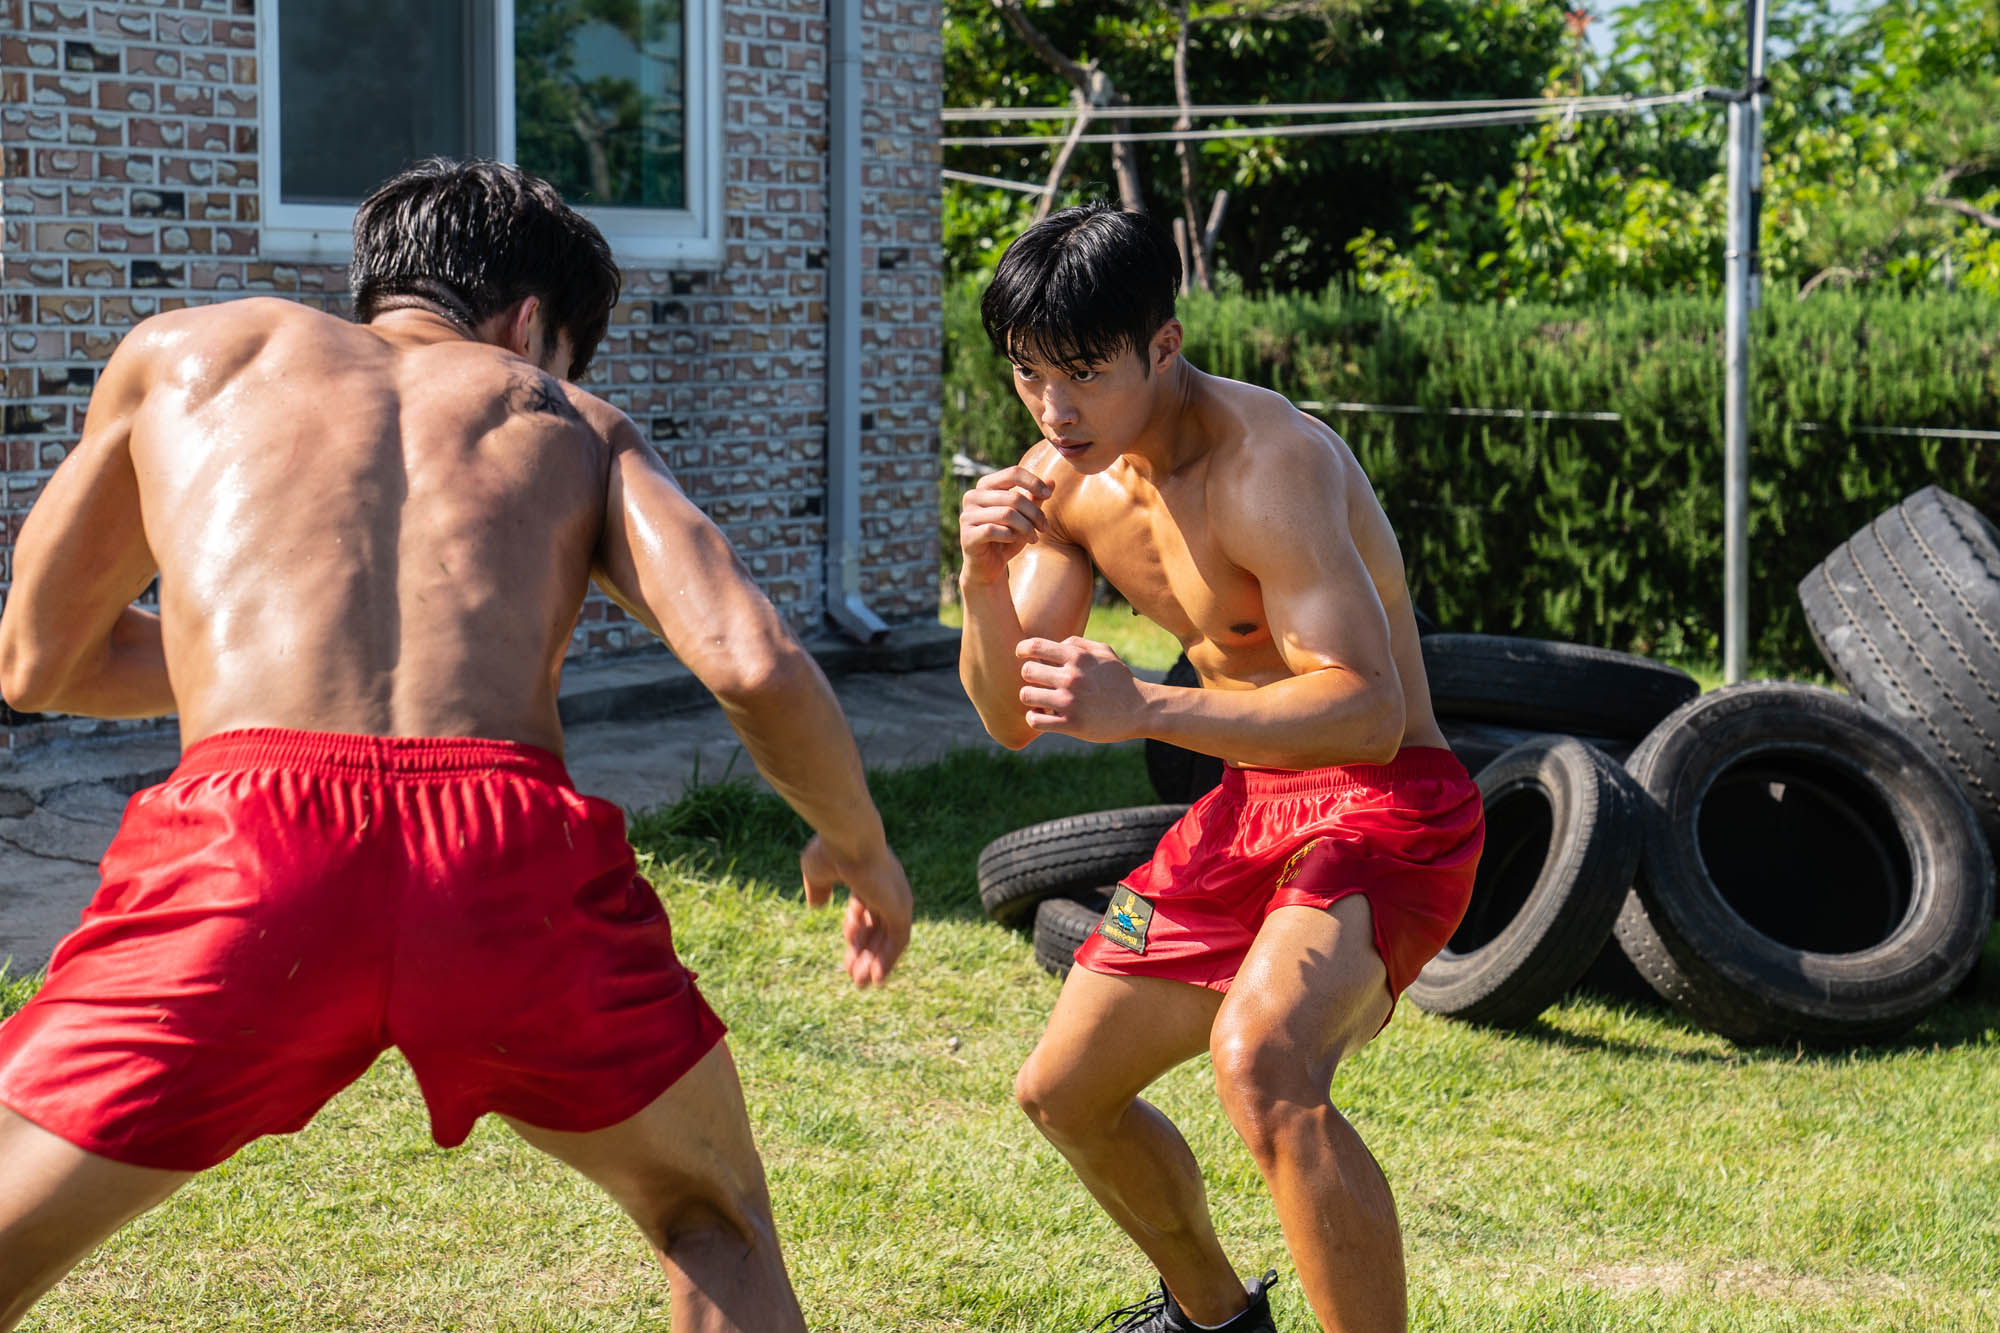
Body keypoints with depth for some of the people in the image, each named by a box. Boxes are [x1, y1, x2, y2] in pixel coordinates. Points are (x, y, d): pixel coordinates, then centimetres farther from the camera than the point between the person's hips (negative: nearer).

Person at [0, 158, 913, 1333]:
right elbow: (755, 667, 10)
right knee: (717, 1225, 29)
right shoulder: (573, 425, 26)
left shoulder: (189, 350, 28)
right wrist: (861, 846, 29)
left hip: (253, 838, -1)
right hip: (514, 852, 1)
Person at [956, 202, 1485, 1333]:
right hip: (1249, 807, 9)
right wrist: (984, 584, -18)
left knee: (1259, 1062, -37)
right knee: (1063, 1094, 18)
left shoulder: (1267, 462, -25)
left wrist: (1147, 709, -43)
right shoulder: (1067, 478, 0)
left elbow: (1370, 710, -33)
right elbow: (1011, 717, 3)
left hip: (1386, 808, -9)